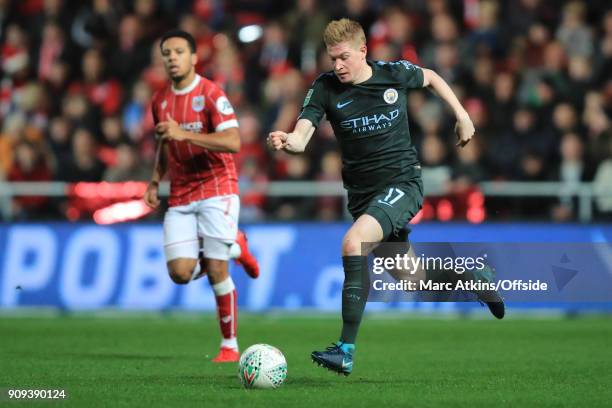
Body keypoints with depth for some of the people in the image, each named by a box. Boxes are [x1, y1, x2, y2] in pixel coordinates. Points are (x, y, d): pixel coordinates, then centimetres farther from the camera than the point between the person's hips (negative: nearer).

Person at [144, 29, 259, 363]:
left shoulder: (210, 94, -11)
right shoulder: (160, 101, 10)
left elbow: (233, 142, -23)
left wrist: (185, 133, -30)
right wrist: (155, 181, 11)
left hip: (216, 190, -5)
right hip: (180, 198, 5)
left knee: (216, 270, -10)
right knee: (180, 272, -8)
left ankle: (230, 345, 5)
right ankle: (233, 248, 21)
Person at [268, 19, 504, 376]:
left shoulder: (395, 74, -6)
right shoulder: (326, 88, -6)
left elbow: (431, 77, 17)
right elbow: (301, 137, -18)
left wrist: (462, 114, 13)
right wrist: (286, 141, -40)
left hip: (402, 182, -4)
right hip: (361, 193, 4)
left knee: (353, 243, -30)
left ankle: (346, 351, -28)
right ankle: (471, 274, 47)